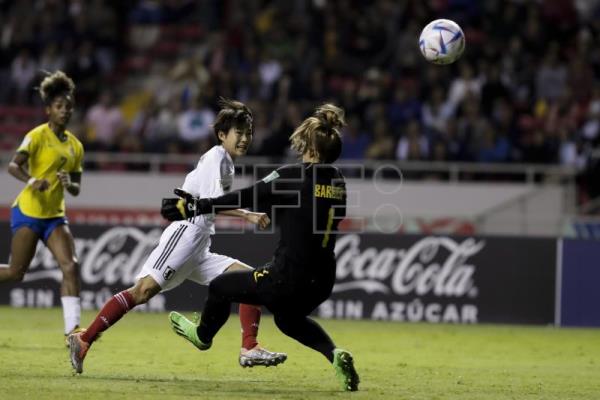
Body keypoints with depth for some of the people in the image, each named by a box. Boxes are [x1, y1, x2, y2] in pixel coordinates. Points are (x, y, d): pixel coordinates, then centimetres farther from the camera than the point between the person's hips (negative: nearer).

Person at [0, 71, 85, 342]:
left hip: (54, 215, 5)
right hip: (28, 211, -5)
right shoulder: (38, 136, -8)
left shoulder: (75, 146, 10)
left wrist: (69, 184, -8)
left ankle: (72, 327, -16)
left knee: (71, 266, -12)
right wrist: (32, 181, -38)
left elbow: (76, 189, 15)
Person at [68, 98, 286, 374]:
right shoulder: (216, 156, -3)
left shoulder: (227, 164, 23)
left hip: (199, 252, 10)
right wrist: (247, 215, -18)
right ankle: (84, 340, -22)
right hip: (185, 233, -10)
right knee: (145, 289, -22)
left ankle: (249, 350, -10)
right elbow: (210, 201, -16)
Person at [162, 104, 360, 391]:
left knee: (220, 287, 18)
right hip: (322, 283, 7)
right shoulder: (338, 184, 7)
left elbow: (244, 198, -15)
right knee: (288, 318, 37)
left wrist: (194, 207, -11)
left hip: (287, 278, -7)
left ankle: (203, 335, 47)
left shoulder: (295, 176, -14)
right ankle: (334, 354, 13)